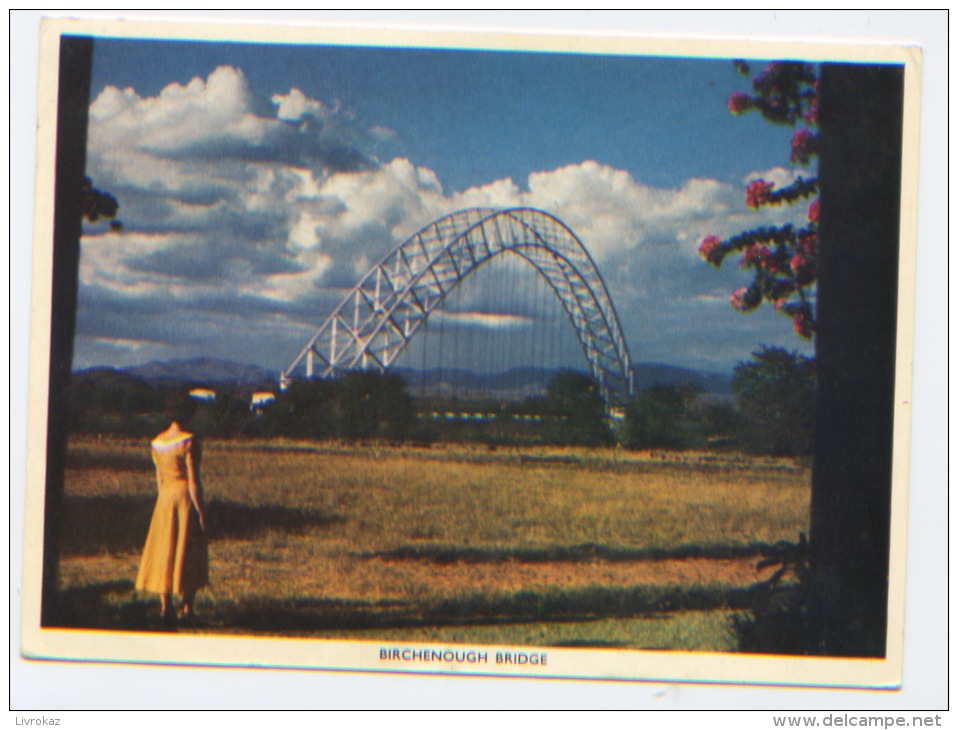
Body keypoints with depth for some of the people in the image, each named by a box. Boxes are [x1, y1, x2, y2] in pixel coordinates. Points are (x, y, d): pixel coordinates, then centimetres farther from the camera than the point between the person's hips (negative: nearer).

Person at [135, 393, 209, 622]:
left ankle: (165, 606, 7)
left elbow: (159, 478, 12)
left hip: (165, 499, 6)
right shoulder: (189, 442, -14)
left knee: (164, 551, 9)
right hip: (186, 498, -5)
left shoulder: (157, 442, 6)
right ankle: (187, 607, 4)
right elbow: (193, 480, -16)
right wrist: (201, 511, -12)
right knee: (189, 553, 3)